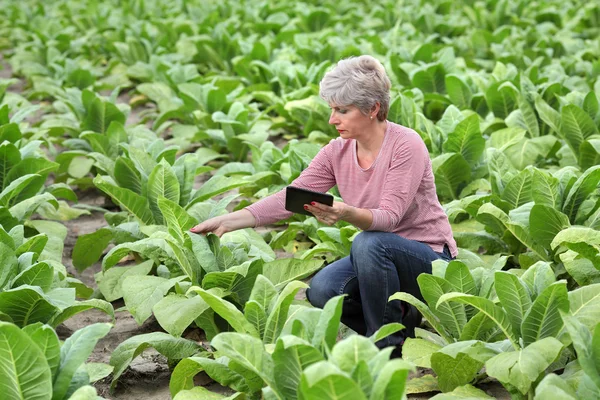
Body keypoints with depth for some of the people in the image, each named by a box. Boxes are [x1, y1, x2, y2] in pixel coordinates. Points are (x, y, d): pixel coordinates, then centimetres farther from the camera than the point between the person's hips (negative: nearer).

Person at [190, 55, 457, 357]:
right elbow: (290, 197, -7)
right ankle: (401, 319, 5)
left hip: (429, 258, -6)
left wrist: (346, 213, -49)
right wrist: (229, 221, -16)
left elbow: (389, 216, -28)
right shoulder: (338, 152, -2)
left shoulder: (406, 145, -20)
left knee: (368, 243, -35)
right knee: (321, 290, -21)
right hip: (378, 258, 6)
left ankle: (387, 345, -16)